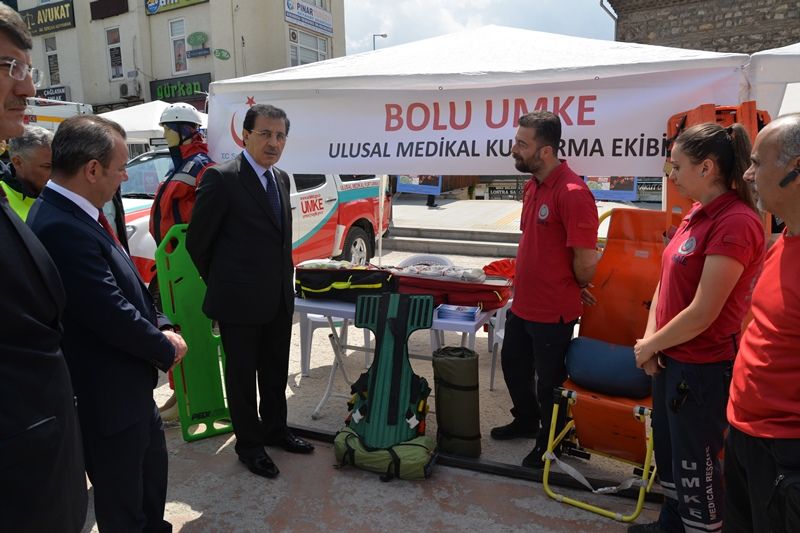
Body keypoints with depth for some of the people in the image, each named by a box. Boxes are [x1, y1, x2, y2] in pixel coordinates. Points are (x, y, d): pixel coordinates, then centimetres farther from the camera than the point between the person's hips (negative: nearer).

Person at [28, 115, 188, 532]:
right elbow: (112, 315, -28)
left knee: (152, 467, 28)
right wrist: (166, 349, -11)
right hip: (107, 398, -10)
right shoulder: (62, 228, -29)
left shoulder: (71, 215, 3)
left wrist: (160, 327, -4)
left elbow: (127, 288, 9)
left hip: (128, 386, 10)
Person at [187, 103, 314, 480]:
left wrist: (283, 280, 14)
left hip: (278, 300, 7)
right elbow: (197, 241, -7)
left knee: (276, 372, 20)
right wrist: (220, 284, 3)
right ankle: (249, 444, 28)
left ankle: (275, 430, 39)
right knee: (241, 374, 10)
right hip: (239, 301, -7)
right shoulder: (221, 179, -14)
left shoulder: (281, 179, 8)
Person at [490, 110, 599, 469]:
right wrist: (524, 282, 13)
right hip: (522, 304, 9)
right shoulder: (532, 186, 6)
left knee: (549, 381, 11)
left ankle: (547, 445, 34)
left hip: (553, 312, -9)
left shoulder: (572, 193, -24)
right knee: (513, 365, 25)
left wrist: (575, 288, -5)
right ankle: (526, 421, 49)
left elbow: (586, 261, -23)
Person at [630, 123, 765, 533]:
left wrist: (650, 346, -10)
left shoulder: (736, 222, -22)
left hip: (703, 367, -9)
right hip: (671, 357, 9)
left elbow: (702, 313, -24)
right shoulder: (697, 213, 5)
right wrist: (650, 338, -2)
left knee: (694, 465, 9)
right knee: (667, 449, 24)